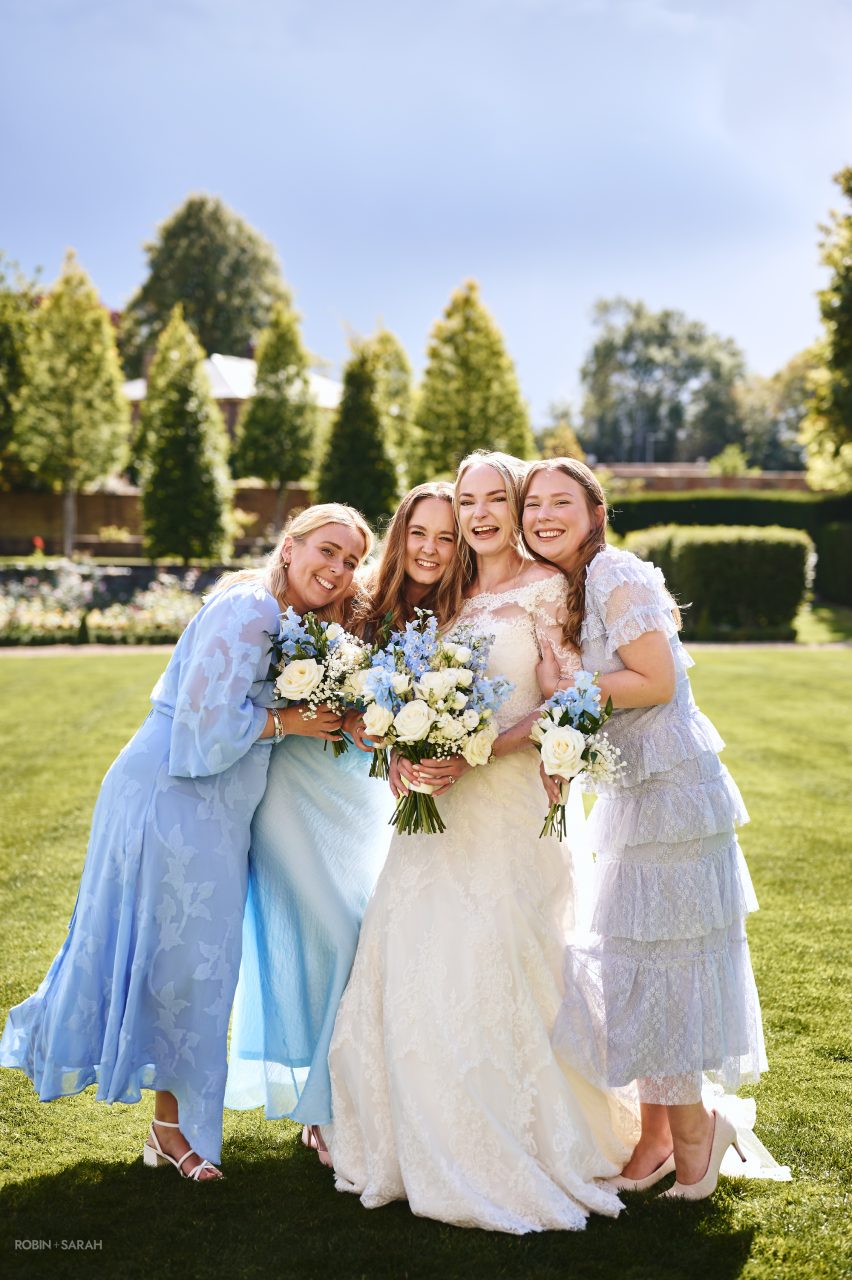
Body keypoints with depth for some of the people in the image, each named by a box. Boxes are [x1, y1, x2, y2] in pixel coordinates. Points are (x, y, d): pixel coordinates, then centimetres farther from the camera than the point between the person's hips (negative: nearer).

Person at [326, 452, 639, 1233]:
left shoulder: (546, 588, -1)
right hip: (439, 803, 6)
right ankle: (433, 1149, 17)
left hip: (508, 800, -6)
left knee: (491, 976, -8)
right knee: (411, 971, 3)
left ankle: (516, 1156, 9)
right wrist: (404, 757, -4)